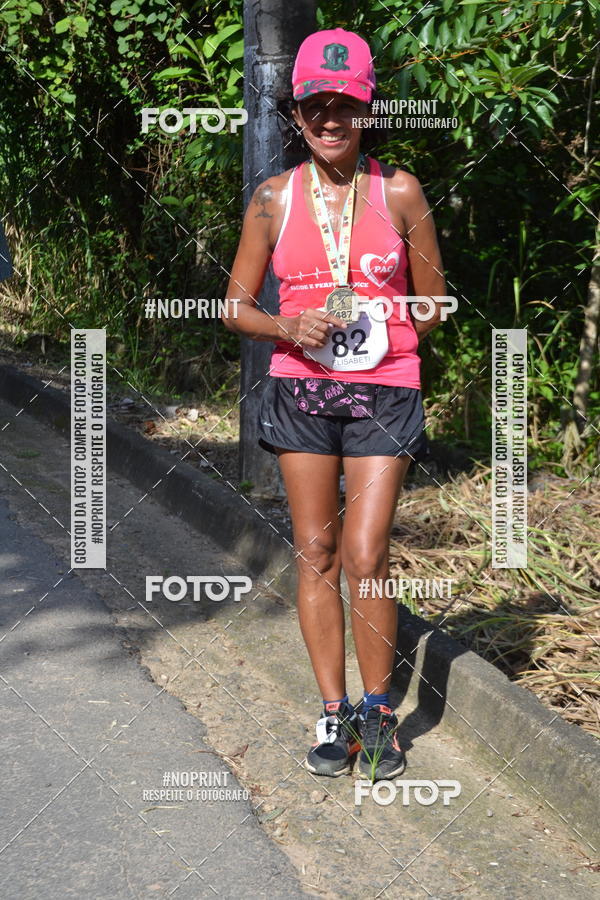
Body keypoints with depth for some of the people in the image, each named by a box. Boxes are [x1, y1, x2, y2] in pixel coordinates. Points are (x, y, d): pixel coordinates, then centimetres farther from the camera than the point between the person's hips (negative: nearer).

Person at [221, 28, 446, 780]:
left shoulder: (398, 192, 1)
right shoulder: (273, 198, 4)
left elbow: (433, 302, 8)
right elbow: (236, 307, 8)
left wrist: (374, 341, -5)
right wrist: (288, 329, -11)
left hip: (383, 392, -2)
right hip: (299, 389, 2)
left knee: (365, 554, -8)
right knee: (315, 554, 4)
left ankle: (377, 712, 9)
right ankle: (333, 712, 14)